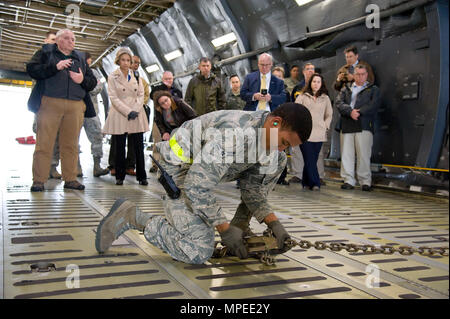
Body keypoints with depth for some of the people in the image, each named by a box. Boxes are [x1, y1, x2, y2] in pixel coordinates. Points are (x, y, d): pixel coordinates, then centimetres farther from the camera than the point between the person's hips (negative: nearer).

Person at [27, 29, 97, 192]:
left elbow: (93, 82, 21)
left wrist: (83, 80, -1)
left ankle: (70, 179, 10)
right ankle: (38, 180, -1)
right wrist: (55, 67, -11)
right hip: (50, 103, -3)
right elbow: (31, 69, -2)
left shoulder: (80, 58, 23)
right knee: (44, 143, -6)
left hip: (75, 107, 3)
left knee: (71, 144, 3)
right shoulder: (45, 52, 13)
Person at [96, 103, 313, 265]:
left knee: (276, 161, 4)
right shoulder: (234, 134, -34)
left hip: (205, 168, 9)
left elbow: (253, 190, 2)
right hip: (177, 169, -9)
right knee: (199, 252, -19)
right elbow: (197, 187, -33)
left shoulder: (266, 138, -4)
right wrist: (224, 228, -26)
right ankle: (131, 217, -6)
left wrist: (273, 224, -13)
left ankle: (240, 229, 10)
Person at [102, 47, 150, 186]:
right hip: (119, 116, -2)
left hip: (137, 115, 2)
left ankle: (142, 176, 7)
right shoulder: (112, 77, 3)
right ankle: (120, 177, 12)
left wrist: (136, 110, -9)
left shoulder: (137, 76, 12)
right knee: (120, 147, 2)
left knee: (138, 147, 0)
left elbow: (141, 95, 8)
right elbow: (114, 98, -5)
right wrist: (128, 112, -13)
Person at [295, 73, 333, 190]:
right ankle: (315, 183, 0)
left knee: (313, 159, 1)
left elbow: (329, 115, 19)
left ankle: (306, 182, 12)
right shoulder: (302, 96, 8)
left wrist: (325, 126, 7)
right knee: (309, 160, -7)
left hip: (319, 134, 2)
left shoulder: (325, 98, 13)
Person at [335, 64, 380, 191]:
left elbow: (373, 105, -3)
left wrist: (359, 112, -14)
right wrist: (350, 111, -13)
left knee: (364, 154, -5)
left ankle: (365, 181, 4)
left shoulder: (373, 89, 14)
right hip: (346, 126, 3)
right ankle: (348, 180, 7)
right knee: (346, 154, 1)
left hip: (364, 126, -2)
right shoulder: (346, 88, 20)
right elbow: (338, 102, 3)